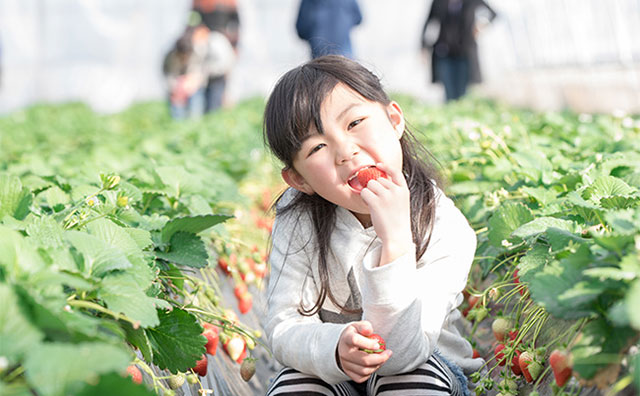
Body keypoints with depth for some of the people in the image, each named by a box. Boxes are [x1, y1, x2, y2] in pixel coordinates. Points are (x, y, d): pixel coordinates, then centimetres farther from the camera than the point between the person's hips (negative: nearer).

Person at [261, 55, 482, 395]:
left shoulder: (446, 231, -22)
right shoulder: (298, 220, -13)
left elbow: (397, 356, -28)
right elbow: (283, 327, -14)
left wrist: (395, 240, -40)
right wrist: (334, 347, -38)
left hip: (421, 366, -1)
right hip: (326, 367, 2)